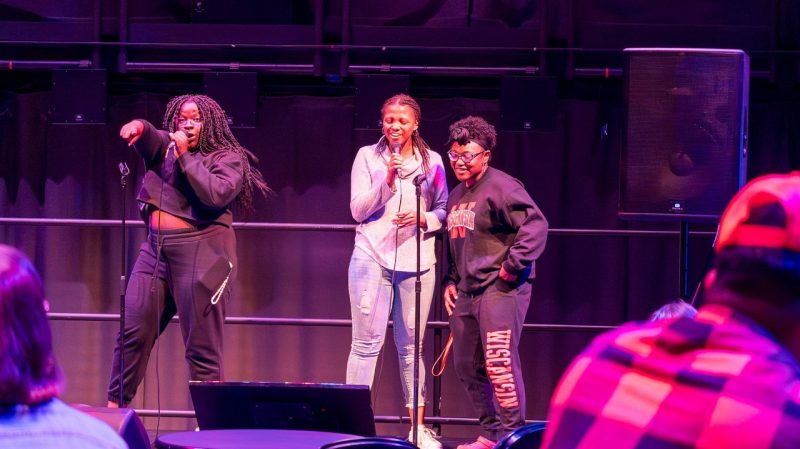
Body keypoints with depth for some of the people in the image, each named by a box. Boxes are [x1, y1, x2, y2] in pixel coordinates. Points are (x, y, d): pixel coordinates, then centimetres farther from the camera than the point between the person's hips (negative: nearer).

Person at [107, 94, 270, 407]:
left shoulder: (229, 158, 3)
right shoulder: (165, 147, 17)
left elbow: (216, 194, -15)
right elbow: (150, 139, -6)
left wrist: (186, 156, -12)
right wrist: (139, 128, -29)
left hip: (199, 252, -5)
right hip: (156, 250, 5)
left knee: (202, 348, -6)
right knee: (132, 333, 0)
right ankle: (114, 406, 6)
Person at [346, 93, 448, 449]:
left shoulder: (431, 161, 9)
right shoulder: (367, 156, 5)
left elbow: (444, 210, 10)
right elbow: (358, 210, -1)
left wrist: (424, 219, -11)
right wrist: (387, 180, -13)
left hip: (416, 259, 1)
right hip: (372, 256, -1)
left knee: (411, 345, 6)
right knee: (366, 342, -3)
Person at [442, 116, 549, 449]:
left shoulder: (501, 187, -9)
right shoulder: (456, 196, 19)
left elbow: (535, 225, -19)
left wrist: (514, 265, -20)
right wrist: (450, 281, 19)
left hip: (500, 288, -9)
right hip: (466, 292, 9)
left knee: (499, 360, -16)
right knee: (466, 365, 11)